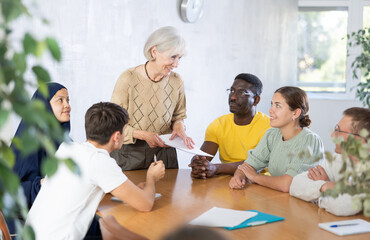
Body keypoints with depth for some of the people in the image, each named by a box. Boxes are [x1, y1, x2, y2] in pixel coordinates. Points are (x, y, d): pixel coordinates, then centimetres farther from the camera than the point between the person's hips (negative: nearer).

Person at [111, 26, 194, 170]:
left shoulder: (176, 82, 0)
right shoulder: (128, 79, -12)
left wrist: (179, 126, -7)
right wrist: (143, 135, -19)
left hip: (163, 153, 3)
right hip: (129, 154, -3)